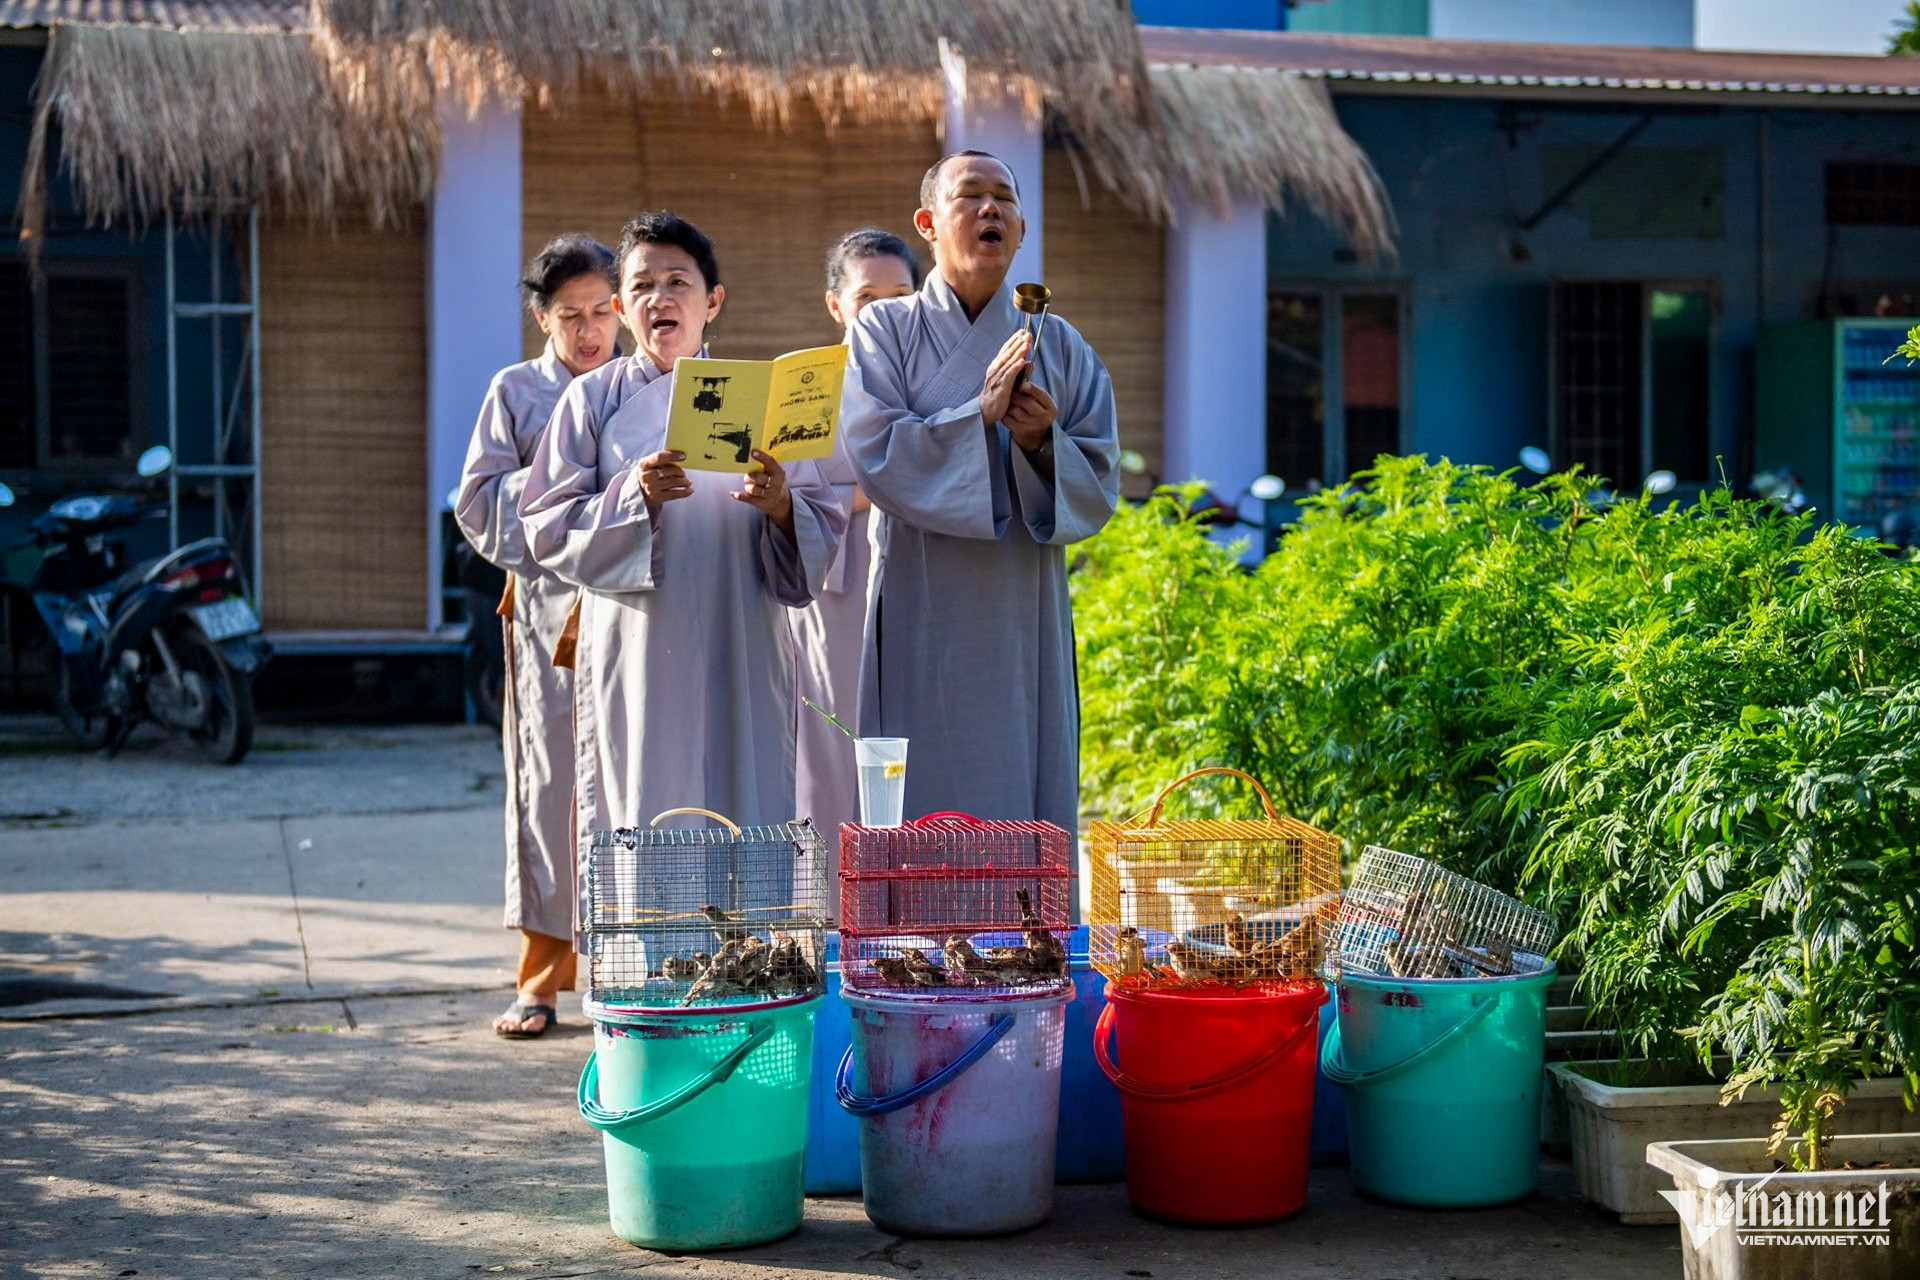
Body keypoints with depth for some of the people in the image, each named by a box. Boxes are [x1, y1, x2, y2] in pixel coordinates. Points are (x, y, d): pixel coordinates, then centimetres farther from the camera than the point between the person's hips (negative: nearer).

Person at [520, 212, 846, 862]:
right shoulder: (593, 399, 7)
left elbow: (825, 533, 8)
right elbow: (546, 527, 0)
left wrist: (781, 507, -14)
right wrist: (635, 496, -15)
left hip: (741, 658, 1)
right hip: (636, 657, -1)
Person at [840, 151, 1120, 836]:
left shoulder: (1060, 346, 11)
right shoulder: (883, 330, 5)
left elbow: (1099, 485, 6)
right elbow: (874, 452, -10)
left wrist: (1042, 444, -13)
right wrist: (981, 413, -16)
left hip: (1023, 621, 3)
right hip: (922, 618, -2)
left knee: (1023, 814, 1)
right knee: (920, 807, -4)